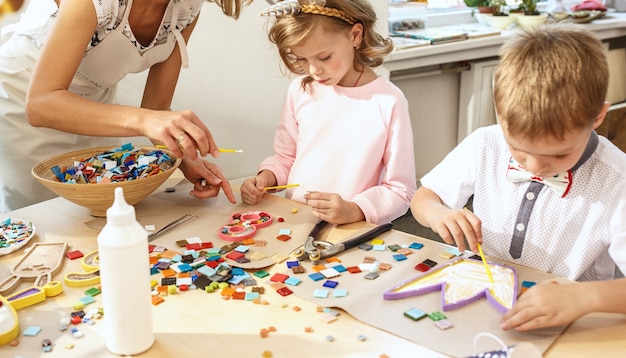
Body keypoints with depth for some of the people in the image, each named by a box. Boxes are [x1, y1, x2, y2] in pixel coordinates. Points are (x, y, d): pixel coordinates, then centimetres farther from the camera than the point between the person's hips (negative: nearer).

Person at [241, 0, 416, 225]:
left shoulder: (388, 102, -9)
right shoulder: (301, 90, 5)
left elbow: (400, 190, -5)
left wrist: (353, 210, -20)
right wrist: (264, 178, -1)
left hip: (351, 232, -1)